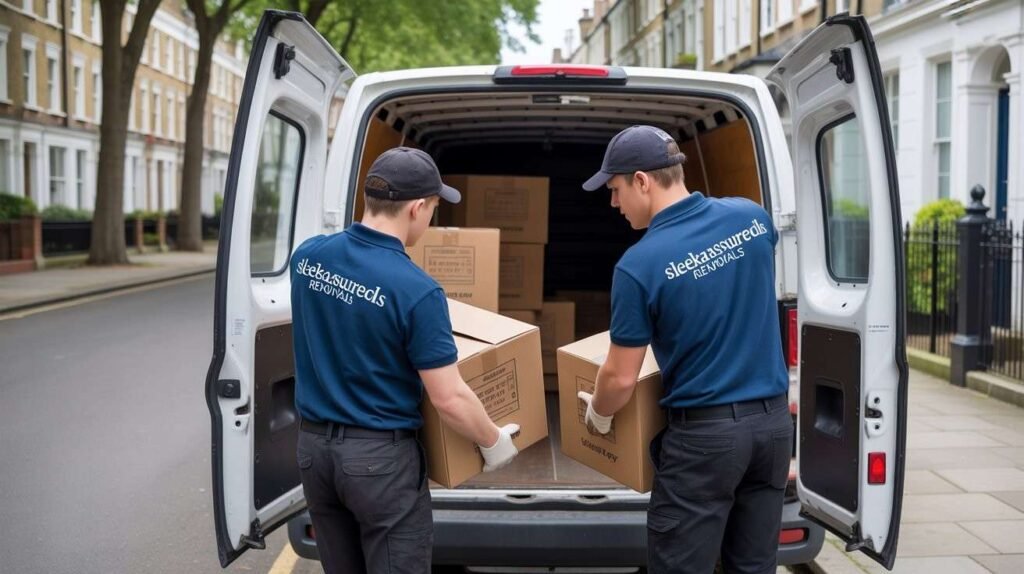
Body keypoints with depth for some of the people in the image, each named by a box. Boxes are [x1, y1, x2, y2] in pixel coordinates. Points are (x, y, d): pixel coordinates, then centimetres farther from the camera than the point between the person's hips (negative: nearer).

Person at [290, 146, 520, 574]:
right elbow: (449, 399, -17)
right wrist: (493, 443, 1)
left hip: (312, 445, 6)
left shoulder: (307, 255, -3)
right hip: (379, 456, -6)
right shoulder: (416, 289, -21)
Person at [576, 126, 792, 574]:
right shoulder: (751, 217, -1)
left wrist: (598, 415, 11)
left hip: (705, 433, -6)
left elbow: (620, 379, -10)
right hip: (773, 419, 6)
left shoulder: (639, 264, -17)